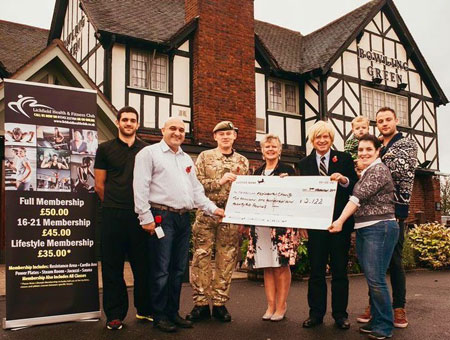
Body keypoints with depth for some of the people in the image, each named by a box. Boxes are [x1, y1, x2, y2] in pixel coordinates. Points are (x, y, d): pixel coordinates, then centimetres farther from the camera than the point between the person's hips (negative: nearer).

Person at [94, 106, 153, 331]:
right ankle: (115, 314, 14)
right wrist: (114, 204, 8)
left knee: (143, 263, 7)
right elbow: (99, 185, 8)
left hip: (139, 213, 1)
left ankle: (145, 309, 22)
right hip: (113, 215, -1)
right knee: (112, 266, 3)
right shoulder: (105, 149, 7)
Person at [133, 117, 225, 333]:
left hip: (184, 218, 7)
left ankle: (173, 313, 22)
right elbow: (141, 187, -9)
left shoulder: (186, 159, 20)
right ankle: (160, 316, 9)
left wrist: (212, 209, 11)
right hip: (162, 217, -7)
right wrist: (146, 217, -14)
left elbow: (196, 189, 21)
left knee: (178, 269, 11)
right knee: (161, 270, -2)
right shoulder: (149, 153, -1)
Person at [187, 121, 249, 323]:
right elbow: (196, 183, -3)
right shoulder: (205, 157, 8)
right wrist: (220, 181, -12)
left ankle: (220, 303, 15)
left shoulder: (242, 161, 14)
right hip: (207, 213, -1)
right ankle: (201, 303, 8)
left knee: (226, 260, 5)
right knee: (201, 257, -1)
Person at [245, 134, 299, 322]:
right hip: (261, 224, 4)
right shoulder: (257, 172, 16)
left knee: (281, 266, -2)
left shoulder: (287, 170, 2)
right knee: (267, 267, 7)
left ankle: (281, 306, 8)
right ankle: (271, 305, 14)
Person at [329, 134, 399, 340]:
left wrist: (340, 221, -20)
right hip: (363, 230, 9)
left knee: (376, 279, -8)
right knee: (371, 279, 11)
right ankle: (376, 321, 20)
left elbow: (359, 197, -17)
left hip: (380, 228, -9)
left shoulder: (379, 170, -9)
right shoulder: (365, 173, 20)